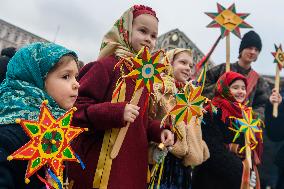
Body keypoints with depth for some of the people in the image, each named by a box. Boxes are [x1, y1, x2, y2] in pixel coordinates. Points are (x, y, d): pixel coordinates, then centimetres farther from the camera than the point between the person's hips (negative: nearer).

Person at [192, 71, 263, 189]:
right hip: (215, 179, -6)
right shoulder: (214, 112, -12)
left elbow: (255, 148, 13)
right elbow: (215, 150, -20)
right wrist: (242, 172, -18)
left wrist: (251, 171, -2)